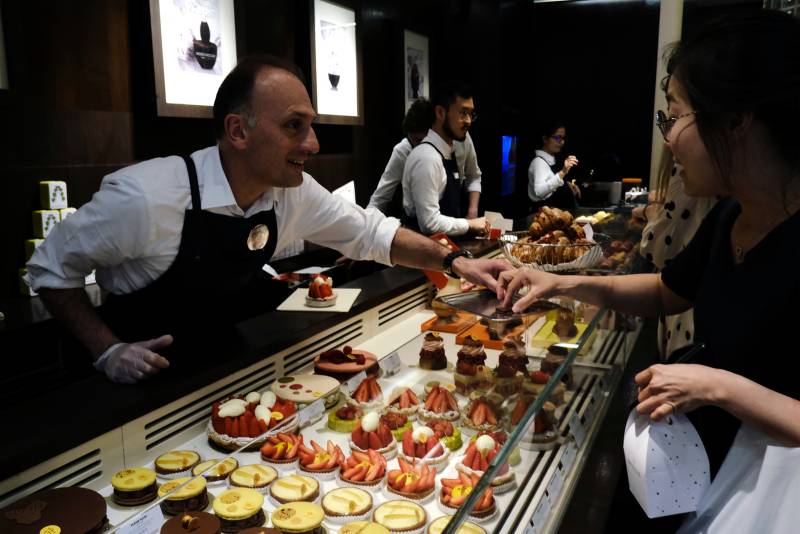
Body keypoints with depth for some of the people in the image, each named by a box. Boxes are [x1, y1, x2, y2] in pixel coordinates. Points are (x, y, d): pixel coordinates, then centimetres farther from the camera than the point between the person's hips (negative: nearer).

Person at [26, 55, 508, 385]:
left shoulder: (295, 193, -12)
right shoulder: (144, 197, -27)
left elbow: (371, 233, 0)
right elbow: (52, 269, -12)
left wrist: (453, 261, -9)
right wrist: (108, 350, -21)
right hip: (143, 379, -4)